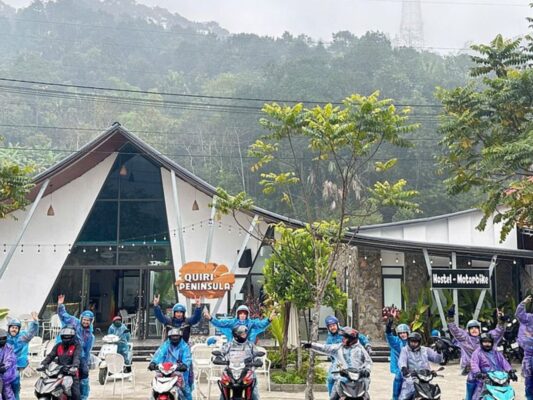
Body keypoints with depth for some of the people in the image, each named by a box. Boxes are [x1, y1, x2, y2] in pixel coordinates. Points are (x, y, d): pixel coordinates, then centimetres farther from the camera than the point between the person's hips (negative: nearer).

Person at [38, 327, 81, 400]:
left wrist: (74, 367, -36)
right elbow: (50, 356, 4)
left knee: (75, 394, -14)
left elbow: (77, 357, -17)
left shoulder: (76, 346, 0)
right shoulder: (58, 346, 15)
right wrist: (43, 364, -15)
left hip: (71, 373, -4)